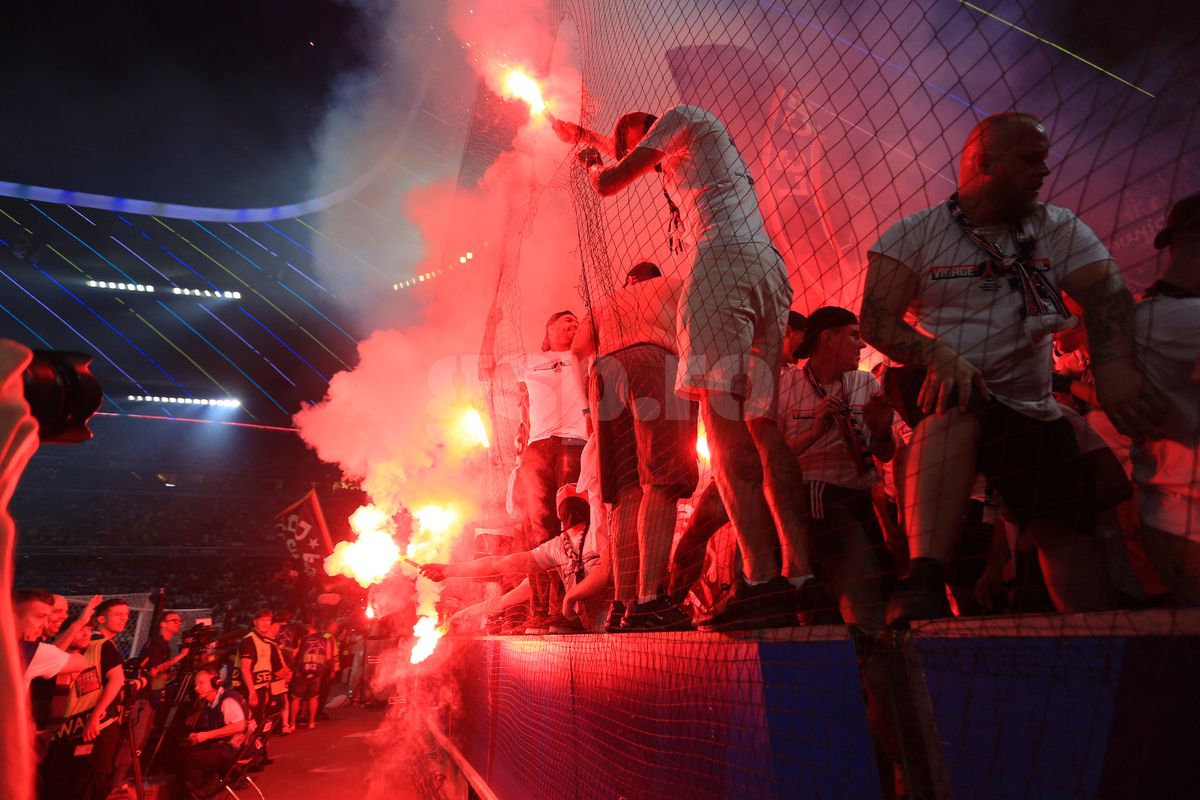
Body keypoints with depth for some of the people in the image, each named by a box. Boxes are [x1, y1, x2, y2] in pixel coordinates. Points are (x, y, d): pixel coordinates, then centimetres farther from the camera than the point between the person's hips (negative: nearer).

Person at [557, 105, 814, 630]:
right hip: (767, 269, 9)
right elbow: (626, 152, 56)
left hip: (724, 258, -9)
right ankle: (800, 575, -5)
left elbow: (610, 182, 8)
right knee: (761, 425, 0)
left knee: (724, 420, -18)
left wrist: (593, 165, 31)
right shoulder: (682, 159, 38)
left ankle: (762, 580, -25)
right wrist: (585, 136, 69)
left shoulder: (682, 116, 14)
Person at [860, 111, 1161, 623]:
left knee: (1066, 527, -5)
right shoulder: (914, 234, -2)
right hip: (939, 386, -4)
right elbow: (875, 320, -11)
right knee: (956, 405, -39)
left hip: (1028, 407, 5)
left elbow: (1108, 294, -5)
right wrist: (940, 355, -30)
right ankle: (924, 582, -46)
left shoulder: (1057, 229, 8)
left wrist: (1114, 367, -25)